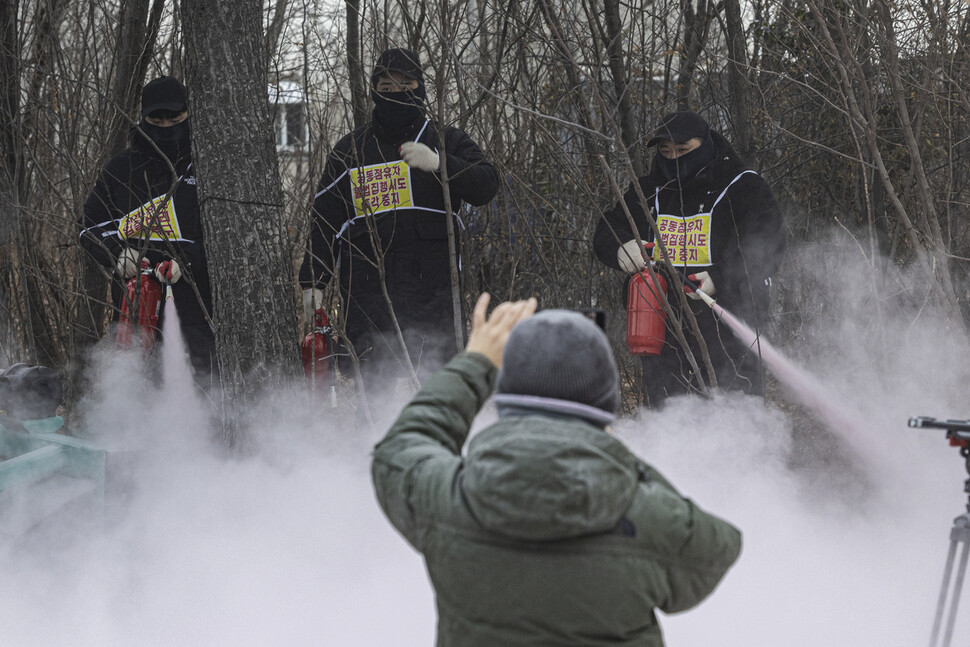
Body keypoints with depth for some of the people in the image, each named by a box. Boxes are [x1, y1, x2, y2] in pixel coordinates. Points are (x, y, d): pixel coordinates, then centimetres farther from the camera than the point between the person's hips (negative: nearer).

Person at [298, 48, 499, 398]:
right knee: (373, 381, -10)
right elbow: (325, 218, 19)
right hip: (367, 294, 1)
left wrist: (439, 164, -18)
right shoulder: (348, 151, 17)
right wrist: (312, 281, 11)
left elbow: (486, 186, -2)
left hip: (433, 290, 0)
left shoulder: (446, 142, 13)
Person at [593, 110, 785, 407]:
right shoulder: (648, 191, 15)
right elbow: (605, 233, 15)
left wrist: (721, 279, -22)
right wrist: (622, 246, -10)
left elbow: (767, 247, -8)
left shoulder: (744, 188, 1)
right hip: (662, 328, 4)